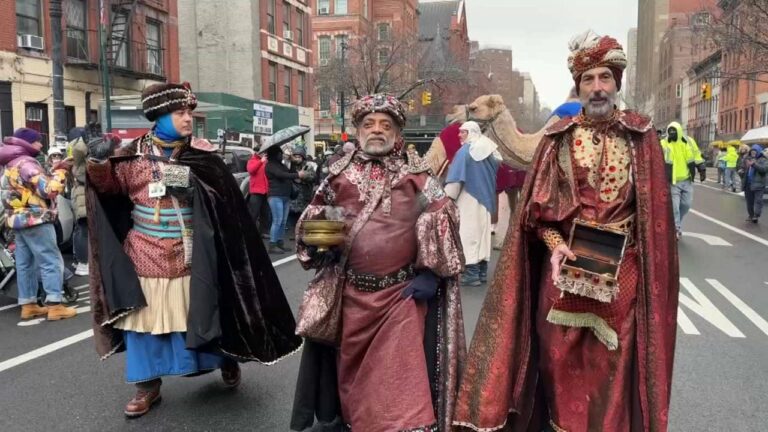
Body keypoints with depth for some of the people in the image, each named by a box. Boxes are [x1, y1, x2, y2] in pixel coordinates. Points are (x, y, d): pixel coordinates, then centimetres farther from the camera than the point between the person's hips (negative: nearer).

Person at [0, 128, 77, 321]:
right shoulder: (26, 163, -15)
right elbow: (49, 189, -21)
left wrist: (52, 171, 11)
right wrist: (61, 171, -11)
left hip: (18, 219, 10)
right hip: (35, 220, -10)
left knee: (25, 263, 11)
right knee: (51, 261, -7)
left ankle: (28, 304, 15)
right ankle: (54, 306, -9)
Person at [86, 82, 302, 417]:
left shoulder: (202, 156, -2)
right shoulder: (135, 152, 2)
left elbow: (225, 199, -9)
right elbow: (110, 186, 4)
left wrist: (190, 181, -25)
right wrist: (99, 162, -15)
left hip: (186, 256, -1)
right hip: (144, 254, 2)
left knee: (195, 314, 7)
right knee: (143, 318, 7)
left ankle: (226, 358, 33)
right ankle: (148, 385, 23)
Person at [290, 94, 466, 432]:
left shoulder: (415, 176, -1)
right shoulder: (340, 174, 6)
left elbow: (442, 216, -4)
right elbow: (314, 217, 15)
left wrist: (431, 273, -11)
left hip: (402, 292, -3)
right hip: (351, 292, 3)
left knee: (398, 367, -3)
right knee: (353, 363, 15)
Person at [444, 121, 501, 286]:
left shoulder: (464, 151, -13)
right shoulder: (488, 150, 8)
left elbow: (455, 178, -17)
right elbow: (497, 168, 17)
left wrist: (448, 198, -10)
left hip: (469, 199, -7)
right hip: (485, 199, 7)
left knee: (469, 233, -4)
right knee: (483, 231, 11)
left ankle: (472, 273, -5)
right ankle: (482, 272, 16)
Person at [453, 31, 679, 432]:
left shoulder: (641, 135, 2)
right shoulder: (558, 136, 2)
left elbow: (654, 208, 3)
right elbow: (537, 205, 1)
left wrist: (616, 246, -6)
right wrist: (555, 245, -14)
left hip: (623, 270, 0)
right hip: (564, 265, 1)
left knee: (613, 361, 8)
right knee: (560, 359, 8)